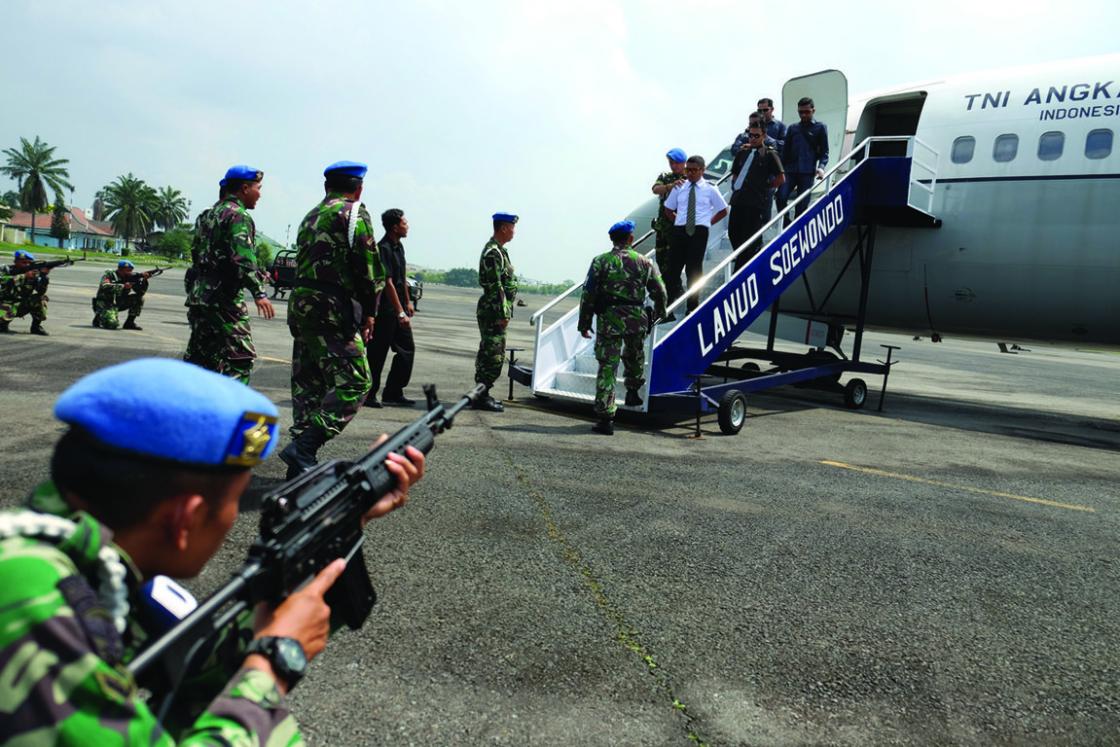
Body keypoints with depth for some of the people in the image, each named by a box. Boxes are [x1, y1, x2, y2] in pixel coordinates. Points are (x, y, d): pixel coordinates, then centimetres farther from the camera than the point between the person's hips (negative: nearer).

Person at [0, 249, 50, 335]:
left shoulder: (33, 273, -3)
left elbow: (41, 291, -15)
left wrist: (43, 275, -29)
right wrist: (24, 276, -34)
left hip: (22, 306, 3)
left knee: (41, 298, -20)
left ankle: (36, 326, -7)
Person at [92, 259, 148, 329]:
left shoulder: (129, 277, 1)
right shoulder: (109, 274, -12)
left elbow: (141, 291, -2)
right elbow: (105, 287, -30)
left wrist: (144, 279, -18)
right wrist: (123, 286, -34)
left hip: (119, 303, 6)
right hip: (105, 304, -6)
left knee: (138, 298, -9)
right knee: (112, 324, -28)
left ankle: (130, 322, -2)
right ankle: (99, 317, 7)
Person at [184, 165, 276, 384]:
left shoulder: (209, 214, 19)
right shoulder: (238, 215, -9)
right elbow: (241, 256, -22)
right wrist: (258, 292, -28)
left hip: (198, 294, 9)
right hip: (223, 299, -9)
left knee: (198, 356, 15)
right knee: (239, 359, -8)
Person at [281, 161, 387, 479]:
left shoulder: (311, 216, 20)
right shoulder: (355, 213, -4)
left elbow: (304, 263, 17)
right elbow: (370, 269, -11)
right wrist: (368, 313, 0)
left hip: (300, 305, 9)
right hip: (331, 309, -9)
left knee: (308, 384, 12)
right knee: (353, 383, -7)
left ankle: (300, 464, 15)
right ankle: (303, 447, -16)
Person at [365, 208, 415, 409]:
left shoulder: (398, 246, 13)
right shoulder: (383, 248, -17)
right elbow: (388, 283, -23)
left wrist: (408, 302, 23)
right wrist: (400, 312, -25)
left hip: (398, 307, 9)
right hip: (385, 309, -9)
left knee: (407, 349, 10)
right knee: (377, 353, -2)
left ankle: (393, 393, 17)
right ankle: (368, 394, 8)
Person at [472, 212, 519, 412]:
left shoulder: (498, 250, 18)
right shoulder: (493, 252, -16)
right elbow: (495, 286, -21)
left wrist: (504, 311, 22)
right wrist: (503, 313, -22)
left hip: (492, 311, 11)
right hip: (494, 311, -11)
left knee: (488, 353, 15)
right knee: (494, 355, -7)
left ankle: (481, 394, 23)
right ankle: (481, 397, -3)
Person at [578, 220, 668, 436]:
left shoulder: (600, 262, -1)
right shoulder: (644, 262, 5)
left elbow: (588, 295, -4)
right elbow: (659, 292, 10)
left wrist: (584, 323, 3)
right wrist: (659, 313, 28)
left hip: (608, 319, -2)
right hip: (637, 320, 2)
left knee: (607, 367, -1)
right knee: (634, 356, 31)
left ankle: (605, 418, -3)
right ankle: (633, 392, 41)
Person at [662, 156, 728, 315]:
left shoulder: (710, 189, 4)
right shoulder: (679, 187, 10)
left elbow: (723, 211, 11)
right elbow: (668, 210, 20)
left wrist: (708, 222, 4)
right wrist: (678, 220, 9)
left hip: (699, 232, -2)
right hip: (680, 230, 2)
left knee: (694, 269, 3)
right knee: (673, 266, -3)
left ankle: (692, 306, 16)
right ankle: (669, 303, 5)